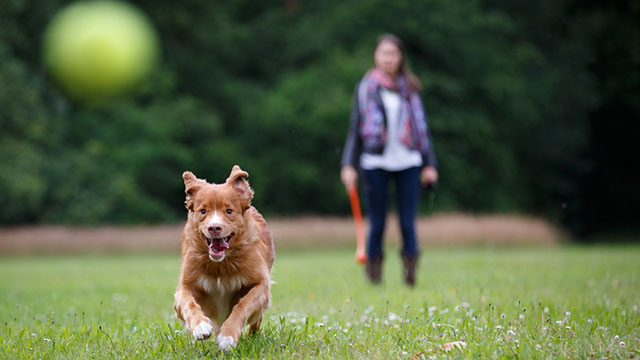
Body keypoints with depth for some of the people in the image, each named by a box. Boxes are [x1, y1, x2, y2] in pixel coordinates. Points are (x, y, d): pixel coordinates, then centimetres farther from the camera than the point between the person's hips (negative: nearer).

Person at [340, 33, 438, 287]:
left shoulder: (409, 88, 10)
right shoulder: (365, 87, 6)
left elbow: (421, 127, 14)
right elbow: (355, 129, 7)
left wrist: (429, 163, 9)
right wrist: (349, 165, 0)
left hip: (408, 162, 1)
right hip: (375, 163, -1)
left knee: (408, 222, -3)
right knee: (377, 223, 0)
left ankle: (410, 275, 2)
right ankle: (374, 273, 10)